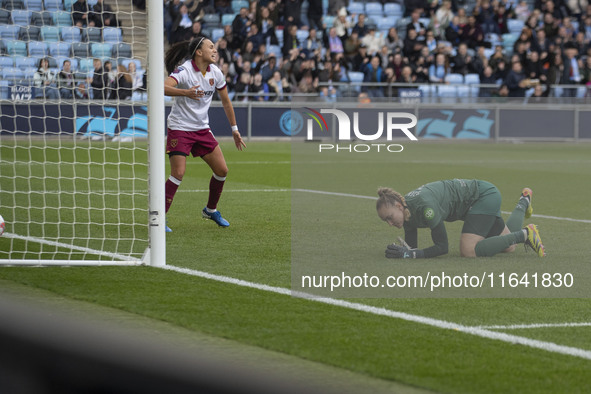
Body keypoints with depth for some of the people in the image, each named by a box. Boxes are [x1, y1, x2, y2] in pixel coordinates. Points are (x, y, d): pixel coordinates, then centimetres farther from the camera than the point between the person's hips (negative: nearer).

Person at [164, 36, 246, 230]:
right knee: (178, 174, -16)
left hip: (202, 129, 7)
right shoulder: (184, 70, -18)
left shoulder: (215, 73, 2)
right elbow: (163, 87, -35)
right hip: (180, 128, -7)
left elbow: (226, 101, 16)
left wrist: (234, 129, 18)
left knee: (222, 170, 4)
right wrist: (186, 92, -50)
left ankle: (211, 210, 26)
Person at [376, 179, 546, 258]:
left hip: (484, 195, -8)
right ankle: (524, 201, 48)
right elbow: (412, 246, -2)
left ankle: (525, 234, -10)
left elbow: (442, 247, -32)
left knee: (468, 251, -26)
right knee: (508, 248, 23)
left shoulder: (425, 206, -36)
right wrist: (402, 252, -25)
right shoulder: (406, 213, -12)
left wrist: (410, 254, -36)